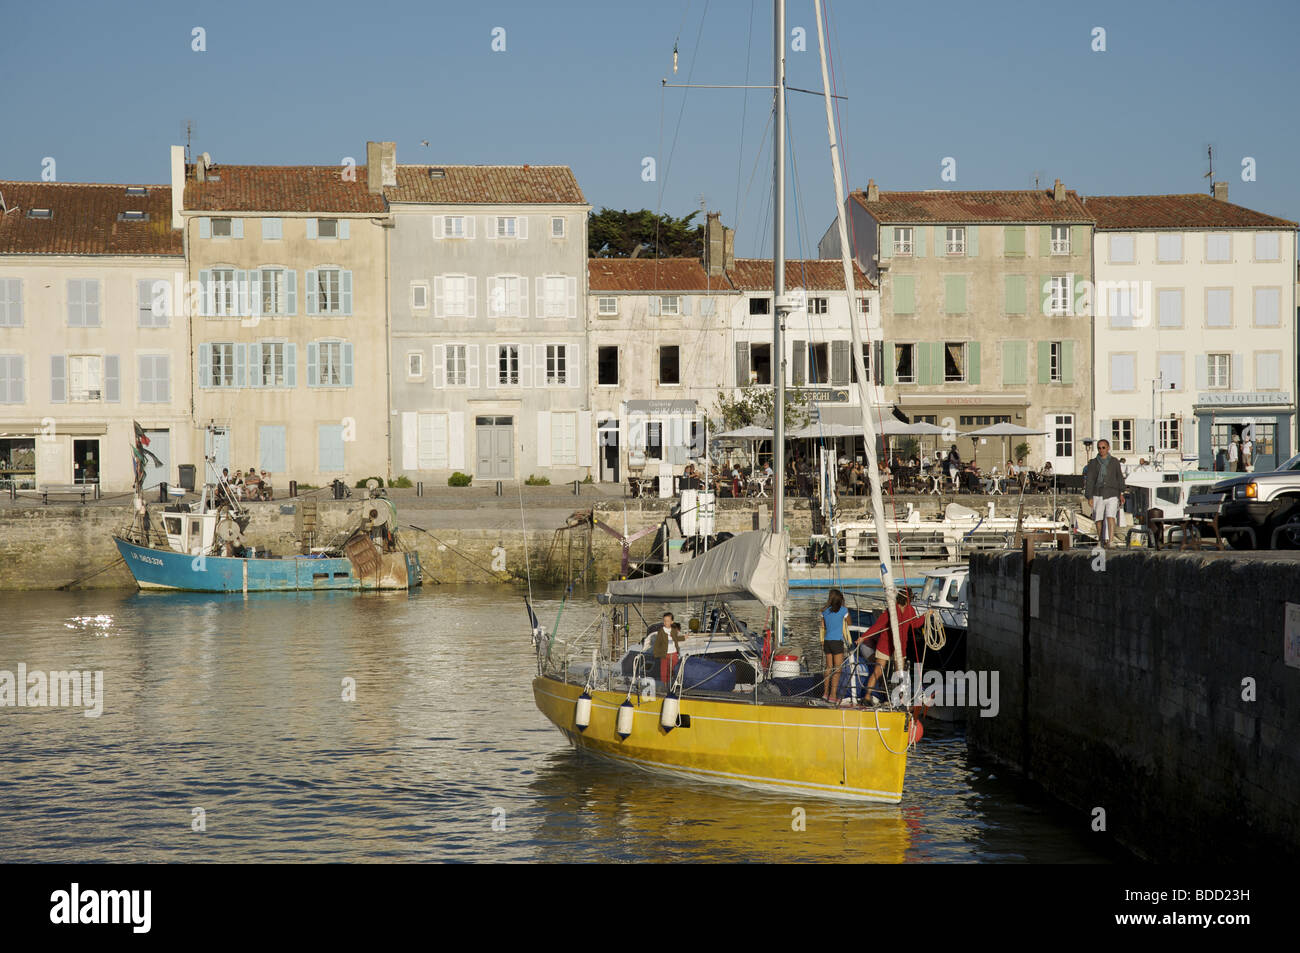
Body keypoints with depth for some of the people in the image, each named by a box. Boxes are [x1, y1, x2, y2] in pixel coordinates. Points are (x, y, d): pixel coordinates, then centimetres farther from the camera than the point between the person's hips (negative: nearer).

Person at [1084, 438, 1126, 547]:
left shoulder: (1114, 462, 8)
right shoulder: (1093, 463, 6)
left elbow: (1119, 478, 11)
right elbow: (1089, 481, 4)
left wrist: (1121, 494, 3)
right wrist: (1089, 497, -2)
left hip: (1112, 494, -1)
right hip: (1098, 495, 1)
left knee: (1110, 517, -16)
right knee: (1099, 520, 3)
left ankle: (1110, 542, -23)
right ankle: (1101, 541, 18)